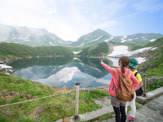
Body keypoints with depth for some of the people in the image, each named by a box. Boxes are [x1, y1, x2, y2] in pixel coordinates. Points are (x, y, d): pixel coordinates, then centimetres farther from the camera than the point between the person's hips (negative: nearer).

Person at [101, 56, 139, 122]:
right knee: (123, 112, 23)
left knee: (117, 114, 12)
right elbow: (136, 83, 2)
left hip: (115, 96, -5)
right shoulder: (129, 72, -9)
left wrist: (102, 63, 17)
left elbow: (108, 67, -4)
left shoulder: (115, 71, -25)